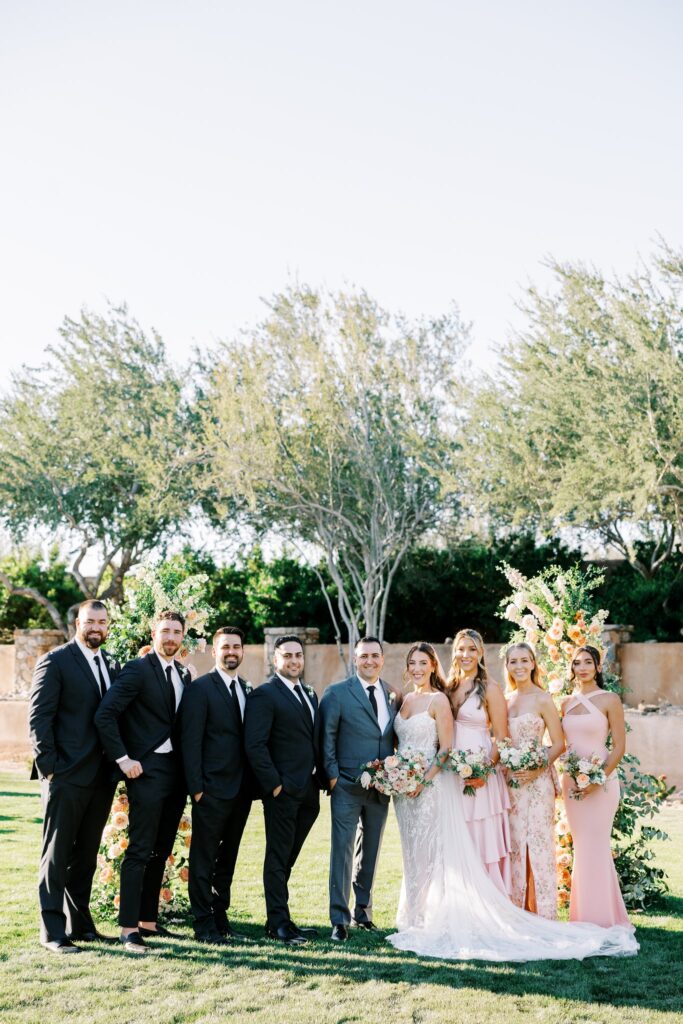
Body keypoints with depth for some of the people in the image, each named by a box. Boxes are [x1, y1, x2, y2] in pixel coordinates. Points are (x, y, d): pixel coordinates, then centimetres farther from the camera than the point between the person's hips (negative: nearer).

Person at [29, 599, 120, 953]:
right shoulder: (55, 662, -6)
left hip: (102, 777, 6)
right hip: (66, 776, -6)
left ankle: (79, 921, 24)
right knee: (57, 854, 2)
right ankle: (53, 930, 9)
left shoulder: (113, 666, 12)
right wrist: (48, 765, -13)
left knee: (86, 854, 14)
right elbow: (39, 717, -9)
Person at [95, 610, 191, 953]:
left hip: (176, 771, 7)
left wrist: (189, 768, 8)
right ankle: (128, 928, 2)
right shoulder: (138, 670, -9)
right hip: (147, 770, -7)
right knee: (140, 851, -4)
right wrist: (123, 759, -17)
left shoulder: (183, 674, 13)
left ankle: (148, 921, 22)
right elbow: (104, 715, -17)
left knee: (160, 852, 13)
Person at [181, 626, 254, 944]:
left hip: (241, 790, 6)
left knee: (228, 858, 14)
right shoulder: (200, 688, -6)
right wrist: (196, 787, -14)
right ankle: (204, 925, 10)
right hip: (212, 789, -6)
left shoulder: (248, 690, 14)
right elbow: (191, 741, -10)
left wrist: (253, 785, 7)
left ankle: (220, 917, 24)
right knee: (204, 859, 2)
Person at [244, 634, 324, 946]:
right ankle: (278, 923, 11)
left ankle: (279, 917, 22)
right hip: (282, 791, -7)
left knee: (288, 858, 14)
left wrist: (320, 778, 8)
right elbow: (255, 745, -15)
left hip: (308, 791, 7)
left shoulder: (310, 694, 16)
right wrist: (274, 784, -16)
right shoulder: (264, 695, -9)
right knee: (278, 858, 3)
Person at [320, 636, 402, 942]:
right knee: (343, 851, -3)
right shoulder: (337, 693, -4)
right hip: (347, 787, -4)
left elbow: (398, 738, 12)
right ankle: (339, 920, 4)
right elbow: (326, 738, -4)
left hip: (381, 787, 4)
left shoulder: (394, 696, 8)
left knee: (370, 851, 14)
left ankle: (363, 911, 28)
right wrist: (332, 776, -10)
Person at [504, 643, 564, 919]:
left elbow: (559, 744, -6)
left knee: (538, 842, -3)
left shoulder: (542, 699, -6)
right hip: (509, 780, 5)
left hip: (536, 780, -5)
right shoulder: (505, 699, 10)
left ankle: (543, 914, 6)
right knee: (513, 844, 8)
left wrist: (537, 769, -17)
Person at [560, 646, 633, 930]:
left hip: (600, 781, -5)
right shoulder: (567, 703, 9)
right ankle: (583, 918, 20)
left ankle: (602, 919, 10)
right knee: (581, 847, 10)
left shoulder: (609, 700, -6)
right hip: (571, 780, 5)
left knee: (596, 847, -2)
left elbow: (619, 747, -8)